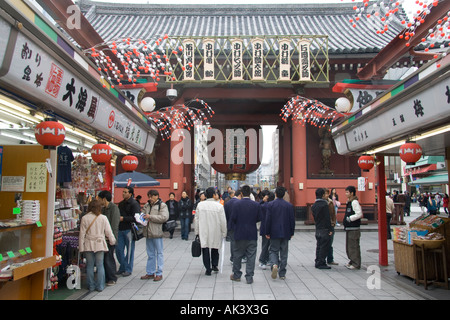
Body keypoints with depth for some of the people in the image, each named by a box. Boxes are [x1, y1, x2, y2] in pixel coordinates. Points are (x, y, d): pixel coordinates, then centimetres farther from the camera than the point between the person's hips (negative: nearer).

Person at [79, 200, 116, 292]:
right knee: (100, 265, 7)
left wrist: (81, 247, 3)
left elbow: (82, 234, -3)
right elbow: (108, 232, 0)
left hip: (88, 245, 1)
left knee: (90, 266, 11)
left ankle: (91, 286, 18)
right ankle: (100, 286, 11)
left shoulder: (84, 218, -6)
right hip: (100, 244, 0)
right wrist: (112, 241, 17)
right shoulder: (103, 218, -6)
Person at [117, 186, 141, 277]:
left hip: (129, 230, -7)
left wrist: (123, 218, -17)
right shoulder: (121, 203, 16)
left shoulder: (134, 204, -9)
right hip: (120, 229, 7)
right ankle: (122, 267, 24)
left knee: (129, 250, 2)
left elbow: (135, 218, -17)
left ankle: (128, 269, 13)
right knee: (119, 249, 9)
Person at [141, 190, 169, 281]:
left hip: (157, 233, -6)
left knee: (159, 253, 3)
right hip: (148, 233, 6)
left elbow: (164, 217, -17)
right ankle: (150, 273, 24)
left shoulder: (162, 205, -5)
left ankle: (159, 273, 9)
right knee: (150, 254, 15)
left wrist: (150, 217, -17)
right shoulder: (146, 205, 14)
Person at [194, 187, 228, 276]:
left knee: (205, 250, 9)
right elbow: (223, 221, -7)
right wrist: (224, 233, 5)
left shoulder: (200, 205, -5)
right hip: (215, 232, 0)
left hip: (203, 232, 0)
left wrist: (197, 232, 11)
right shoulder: (219, 206, -10)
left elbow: (196, 219, 1)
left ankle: (208, 269, 10)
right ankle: (214, 265, 22)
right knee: (215, 248, 22)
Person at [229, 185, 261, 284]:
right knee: (251, 256, 7)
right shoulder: (256, 205, -5)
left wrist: (233, 228, 10)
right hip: (252, 235, 1)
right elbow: (259, 218, 1)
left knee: (237, 255, 14)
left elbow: (232, 218, -8)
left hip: (239, 234, -1)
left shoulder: (236, 204, -10)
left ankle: (236, 275, 24)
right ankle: (249, 277, 8)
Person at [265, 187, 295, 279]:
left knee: (273, 250, 10)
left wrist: (267, 233, 1)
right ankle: (282, 274, 12)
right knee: (284, 253, 9)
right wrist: (291, 232, 10)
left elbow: (268, 219, -6)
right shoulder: (289, 205, -2)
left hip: (274, 233, -1)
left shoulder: (270, 204, -6)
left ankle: (274, 264, -18)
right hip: (285, 233, 1)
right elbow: (292, 220, 1)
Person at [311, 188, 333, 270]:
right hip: (325, 229, -7)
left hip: (317, 229, 7)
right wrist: (330, 229, -13)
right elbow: (327, 218, -16)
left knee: (319, 246, 14)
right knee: (324, 247, -1)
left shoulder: (313, 206, 9)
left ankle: (317, 262, 19)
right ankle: (321, 263, 0)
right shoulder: (325, 205, -14)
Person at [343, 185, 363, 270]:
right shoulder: (349, 202, 15)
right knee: (349, 246, 16)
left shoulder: (355, 202, -14)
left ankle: (356, 264, 3)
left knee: (354, 246, -4)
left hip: (354, 228, -10)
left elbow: (359, 214, -22)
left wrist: (350, 218, -18)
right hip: (349, 228, 10)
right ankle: (352, 261, 27)